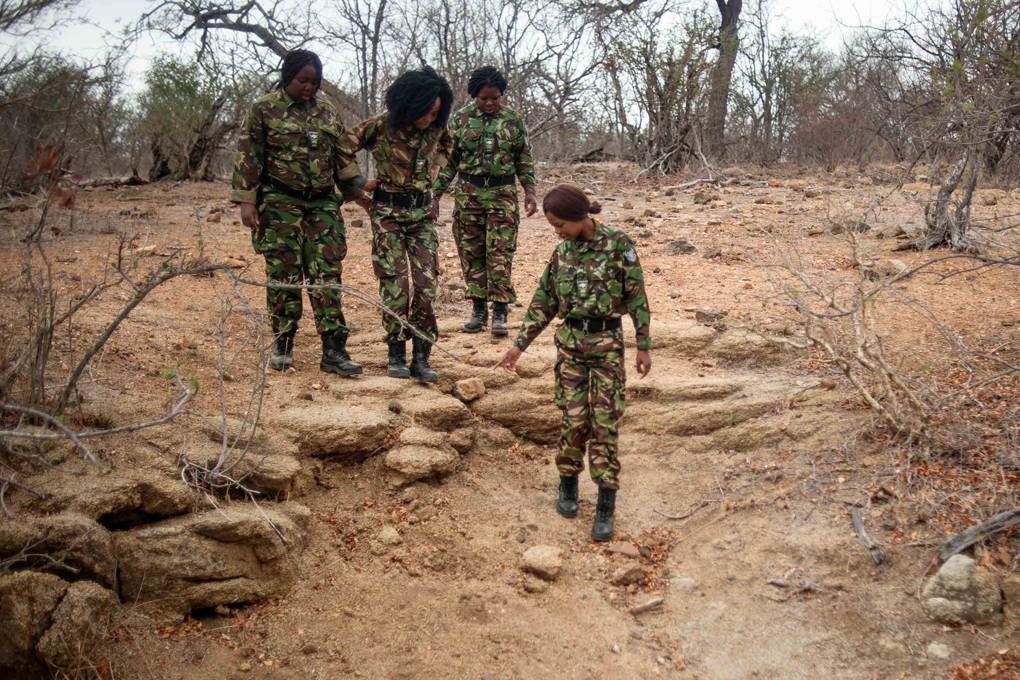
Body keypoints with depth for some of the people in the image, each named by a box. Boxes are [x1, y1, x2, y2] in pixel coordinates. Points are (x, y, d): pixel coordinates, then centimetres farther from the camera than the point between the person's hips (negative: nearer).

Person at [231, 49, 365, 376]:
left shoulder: (327, 113, 11)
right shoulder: (263, 109, -1)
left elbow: (343, 156, 15)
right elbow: (248, 157, -3)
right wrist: (246, 201, -9)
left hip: (323, 204, 3)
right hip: (281, 204, -3)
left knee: (327, 274, -2)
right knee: (283, 274, 1)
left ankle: (333, 349, -2)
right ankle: (283, 344, 14)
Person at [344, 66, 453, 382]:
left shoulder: (435, 129, -1)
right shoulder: (381, 126, -12)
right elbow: (344, 146, -4)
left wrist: (431, 172, 9)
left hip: (423, 211, 3)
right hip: (388, 212, -3)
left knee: (426, 283, -5)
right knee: (396, 284, -6)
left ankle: (421, 357, 2)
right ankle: (396, 354, 7)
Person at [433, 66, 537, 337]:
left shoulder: (513, 120, 3)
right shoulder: (461, 119, 2)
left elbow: (525, 160, 9)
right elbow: (448, 161, 6)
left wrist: (530, 191, -1)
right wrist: (435, 193, 2)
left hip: (503, 193, -1)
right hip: (468, 193, 1)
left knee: (500, 254, -6)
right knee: (471, 252, 5)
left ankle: (500, 312, -1)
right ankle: (478, 309, 16)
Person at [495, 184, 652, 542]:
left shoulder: (618, 244, -8)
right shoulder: (562, 252, 4)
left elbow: (637, 297, -5)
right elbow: (544, 302, 11)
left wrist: (644, 346, -4)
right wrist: (519, 345, 11)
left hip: (607, 342, -3)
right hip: (570, 341, 3)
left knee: (604, 422, -2)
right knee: (574, 418, 4)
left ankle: (606, 506, 5)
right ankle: (568, 484, 27)